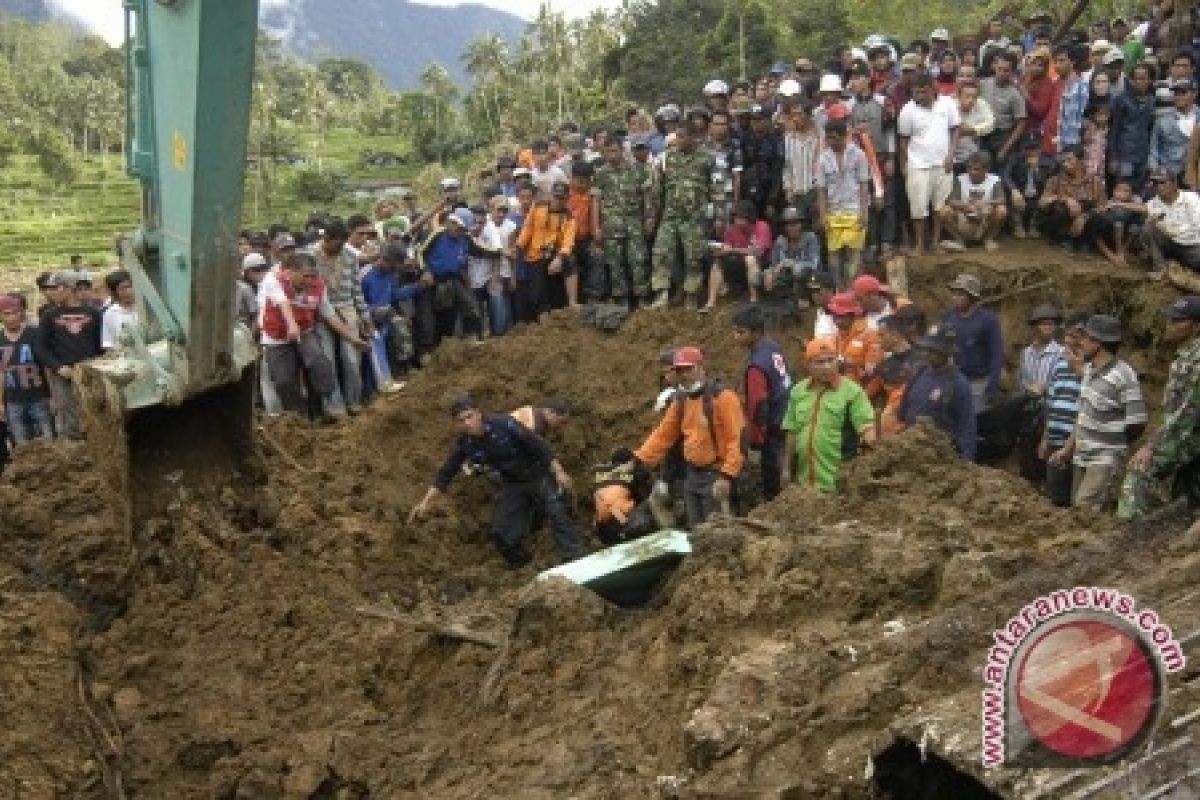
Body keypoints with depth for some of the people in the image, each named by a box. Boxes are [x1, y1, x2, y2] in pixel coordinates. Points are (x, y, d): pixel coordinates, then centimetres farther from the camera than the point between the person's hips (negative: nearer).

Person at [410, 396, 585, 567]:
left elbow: (538, 445, -19)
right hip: (511, 485, 4)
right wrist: (425, 502, -12)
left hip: (538, 476, -4)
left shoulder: (504, 424, -23)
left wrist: (559, 472, -22)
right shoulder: (464, 445, -11)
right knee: (502, 534, -5)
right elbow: (444, 475, -4)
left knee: (558, 514, -21)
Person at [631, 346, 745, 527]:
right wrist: (639, 459, 5)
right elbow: (663, 435, 16)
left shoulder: (722, 397, -13)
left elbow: (737, 439, -18)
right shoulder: (681, 400, 12)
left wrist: (727, 476, -23)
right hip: (692, 475, 8)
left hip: (715, 476, -8)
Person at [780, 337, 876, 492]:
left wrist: (870, 441, -33)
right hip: (806, 480, 5)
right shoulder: (798, 391, 11)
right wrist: (786, 469, 16)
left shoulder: (852, 391, -5)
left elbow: (867, 425, -11)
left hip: (838, 482, -5)